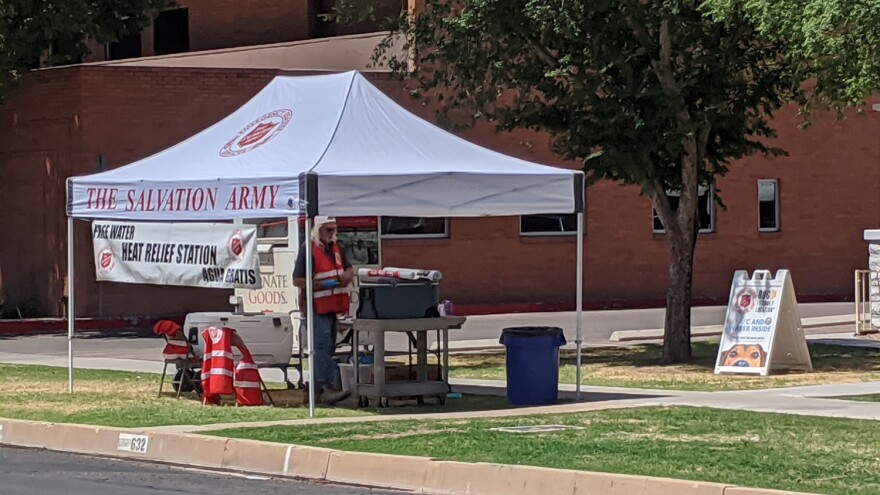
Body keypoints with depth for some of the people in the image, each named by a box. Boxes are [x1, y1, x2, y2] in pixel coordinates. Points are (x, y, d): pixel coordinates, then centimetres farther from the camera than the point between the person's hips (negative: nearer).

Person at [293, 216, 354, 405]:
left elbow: (348, 268, 25)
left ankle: (316, 387, 20)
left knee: (326, 347, 12)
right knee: (322, 346, -15)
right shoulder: (309, 249, -12)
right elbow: (298, 280, -16)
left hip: (332, 306, 9)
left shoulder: (335, 247, 14)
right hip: (316, 306, -9)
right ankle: (327, 387, -22)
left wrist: (347, 275, -1)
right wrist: (324, 285, -22)